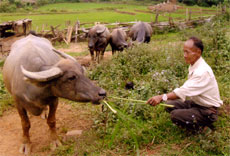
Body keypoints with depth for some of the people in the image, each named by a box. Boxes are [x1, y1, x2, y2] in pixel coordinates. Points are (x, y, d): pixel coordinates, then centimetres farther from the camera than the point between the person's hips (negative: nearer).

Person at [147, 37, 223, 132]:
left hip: (207, 111, -9)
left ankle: (202, 127, -2)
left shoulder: (203, 71, -28)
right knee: (169, 104, 2)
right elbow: (188, 89, 6)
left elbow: (185, 91, -35)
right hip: (195, 102, 10)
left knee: (175, 115, -25)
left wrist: (162, 97, -42)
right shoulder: (193, 66, 2)